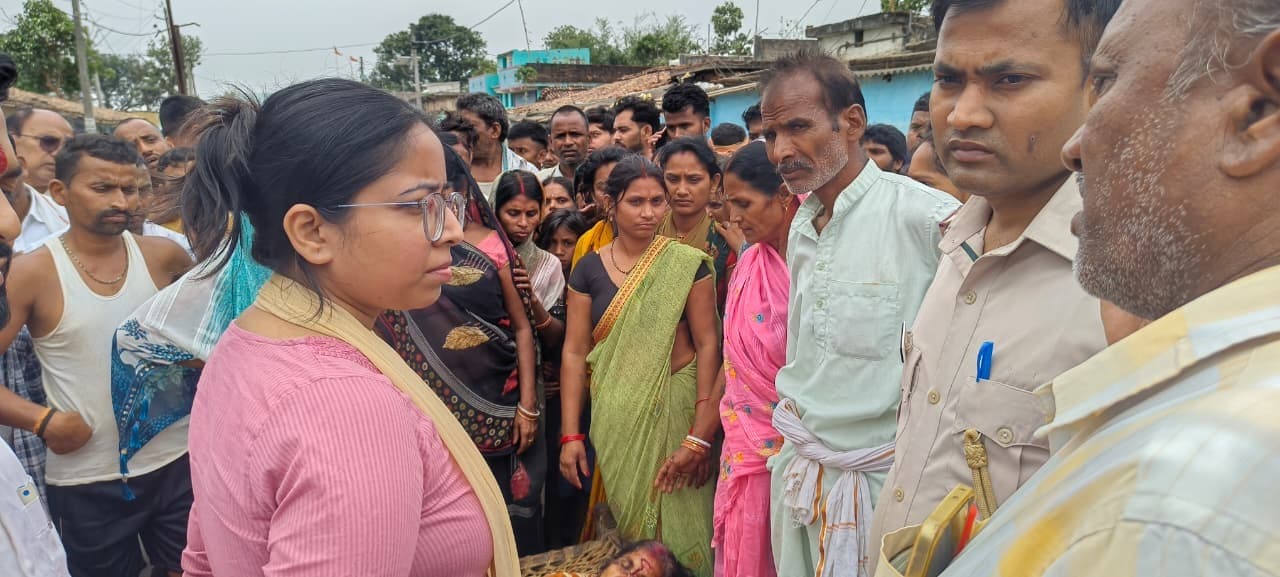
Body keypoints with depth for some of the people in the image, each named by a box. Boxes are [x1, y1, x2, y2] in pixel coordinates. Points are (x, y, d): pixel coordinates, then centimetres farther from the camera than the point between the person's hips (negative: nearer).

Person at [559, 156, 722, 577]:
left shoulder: (687, 264, -6)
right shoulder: (588, 269, 2)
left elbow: (708, 345, -8)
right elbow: (575, 352, 1)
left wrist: (700, 437, -14)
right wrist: (571, 434, -4)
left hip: (675, 410, -2)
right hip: (615, 416, 2)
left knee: (678, 522, 6)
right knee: (625, 519, 14)